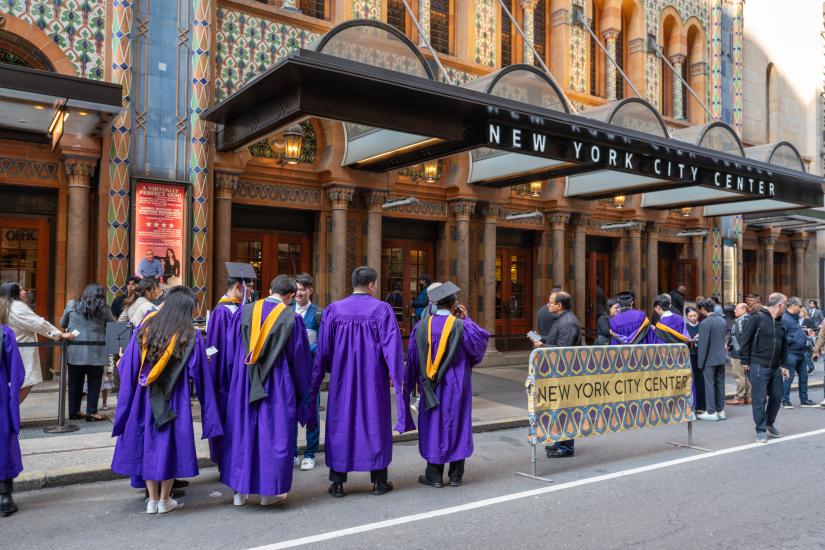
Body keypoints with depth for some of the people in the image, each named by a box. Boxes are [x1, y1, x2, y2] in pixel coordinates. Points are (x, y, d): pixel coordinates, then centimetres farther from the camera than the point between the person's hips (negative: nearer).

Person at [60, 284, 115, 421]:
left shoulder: (72, 304, 4)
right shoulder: (104, 309, -4)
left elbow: (62, 324, 16)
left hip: (75, 351, 3)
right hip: (96, 352, -3)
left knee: (75, 382, 13)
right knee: (94, 382, 8)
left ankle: (74, 411, 21)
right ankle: (91, 413, 8)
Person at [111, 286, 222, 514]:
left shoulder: (145, 327, -2)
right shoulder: (191, 336, -10)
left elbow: (127, 366, 1)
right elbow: (199, 375, -7)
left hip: (144, 400, 3)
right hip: (174, 401, -3)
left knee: (149, 443, 13)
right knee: (171, 444, 9)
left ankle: (152, 500, 19)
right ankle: (165, 500, 18)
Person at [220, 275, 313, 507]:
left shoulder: (247, 311, 1)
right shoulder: (292, 318, -8)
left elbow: (238, 348, 10)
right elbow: (300, 358, -1)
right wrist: (300, 389, 13)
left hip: (245, 382, 4)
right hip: (277, 385, -3)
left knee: (243, 430, 13)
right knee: (274, 433, 6)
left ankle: (240, 490, 21)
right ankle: (269, 492, 13)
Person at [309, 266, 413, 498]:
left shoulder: (334, 309, -1)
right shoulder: (382, 309, -8)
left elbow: (323, 349, 3)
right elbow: (391, 346, -10)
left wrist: (333, 370, 17)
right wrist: (396, 375, -3)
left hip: (342, 378, 2)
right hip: (373, 378, -1)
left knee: (340, 425, 10)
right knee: (375, 424, 11)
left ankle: (338, 483, 14)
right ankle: (379, 481, 18)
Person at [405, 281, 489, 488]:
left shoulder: (422, 325, -4)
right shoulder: (461, 326, -13)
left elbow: (413, 357, 3)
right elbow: (480, 341, 2)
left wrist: (418, 382, 14)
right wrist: (467, 319, 7)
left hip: (431, 387, 2)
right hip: (456, 385, -1)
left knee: (433, 425, 10)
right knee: (456, 424, 9)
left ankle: (434, 475, 14)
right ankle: (456, 475, 16)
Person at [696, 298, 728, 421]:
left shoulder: (705, 323, -18)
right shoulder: (722, 320, 5)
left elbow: (703, 344, -17)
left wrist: (700, 362, -10)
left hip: (710, 359, -7)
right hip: (721, 357, 7)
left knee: (709, 385, 0)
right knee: (720, 384, 12)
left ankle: (711, 412, 5)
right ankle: (720, 410, 19)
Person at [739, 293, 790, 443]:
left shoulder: (780, 322, 12)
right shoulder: (757, 317, -10)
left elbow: (784, 345, 20)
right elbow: (745, 339, -12)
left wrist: (783, 365, 16)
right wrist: (745, 361, -12)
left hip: (775, 368, 7)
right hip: (759, 367, -7)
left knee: (777, 396, 13)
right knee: (760, 399, -3)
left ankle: (769, 424, 32)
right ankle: (761, 430, 8)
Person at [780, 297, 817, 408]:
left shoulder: (795, 317, 15)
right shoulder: (784, 319, -17)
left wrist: (805, 333, 13)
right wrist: (794, 340, -22)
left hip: (800, 353, 10)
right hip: (790, 353, -10)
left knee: (803, 377, 15)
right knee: (789, 377, -3)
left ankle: (804, 400, 25)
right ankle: (785, 400, 7)